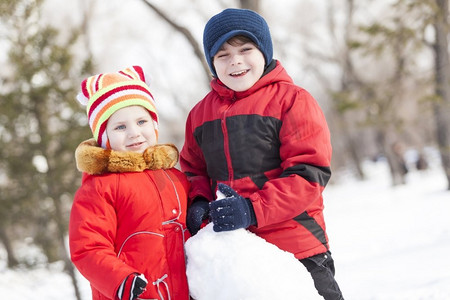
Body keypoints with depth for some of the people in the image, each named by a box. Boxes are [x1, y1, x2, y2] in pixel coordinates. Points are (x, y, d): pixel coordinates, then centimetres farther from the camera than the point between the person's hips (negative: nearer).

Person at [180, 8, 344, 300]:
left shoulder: (292, 100, -6)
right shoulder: (201, 112, 10)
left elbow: (310, 173, -13)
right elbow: (194, 170, 20)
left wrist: (253, 209, -24)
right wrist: (199, 203, -3)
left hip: (295, 247, -4)